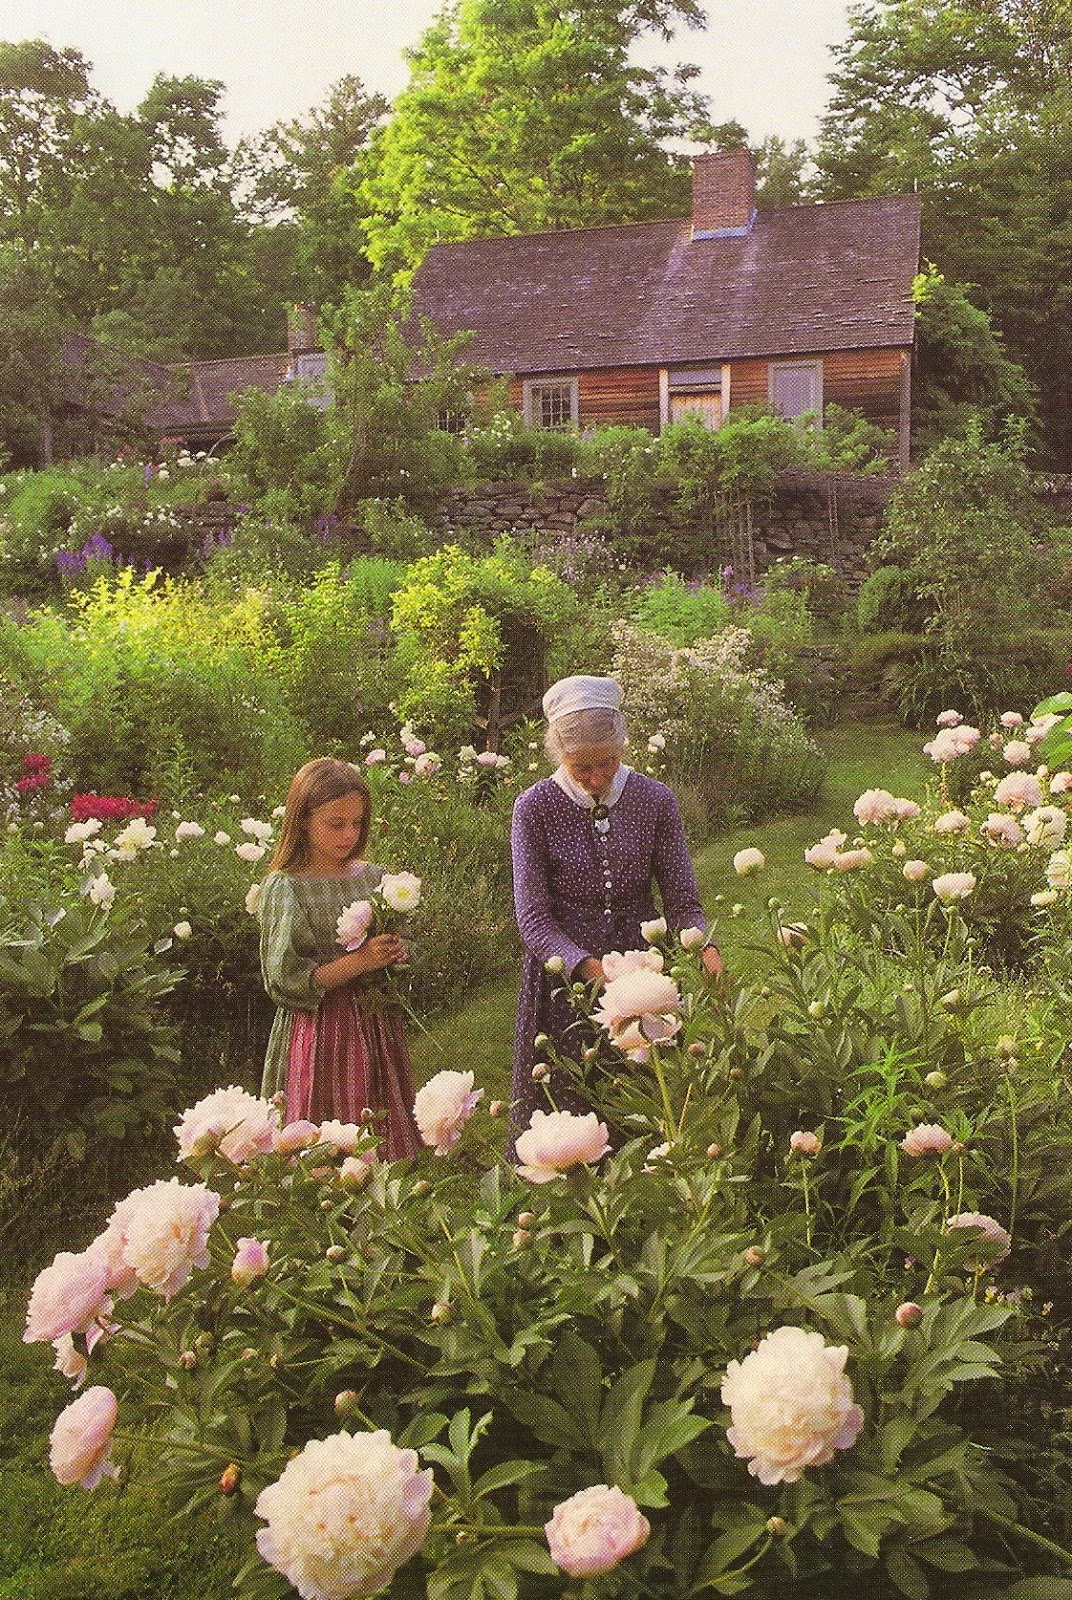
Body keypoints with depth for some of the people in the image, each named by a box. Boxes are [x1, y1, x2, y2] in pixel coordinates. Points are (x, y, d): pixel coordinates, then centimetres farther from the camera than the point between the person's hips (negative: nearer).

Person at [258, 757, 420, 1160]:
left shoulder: (372, 877, 5)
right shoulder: (285, 888, -9)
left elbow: (401, 948, 17)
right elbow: (284, 982, -13)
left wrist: (397, 955, -7)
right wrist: (358, 962, -20)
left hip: (379, 1030, 5)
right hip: (323, 1037, -5)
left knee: (389, 1148, 11)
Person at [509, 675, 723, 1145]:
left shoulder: (655, 801, -2)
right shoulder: (535, 807, -8)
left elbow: (682, 901, -1)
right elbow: (534, 919, -12)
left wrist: (704, 948, -22)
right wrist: (591, 968, -27)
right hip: (564, 981, -2)